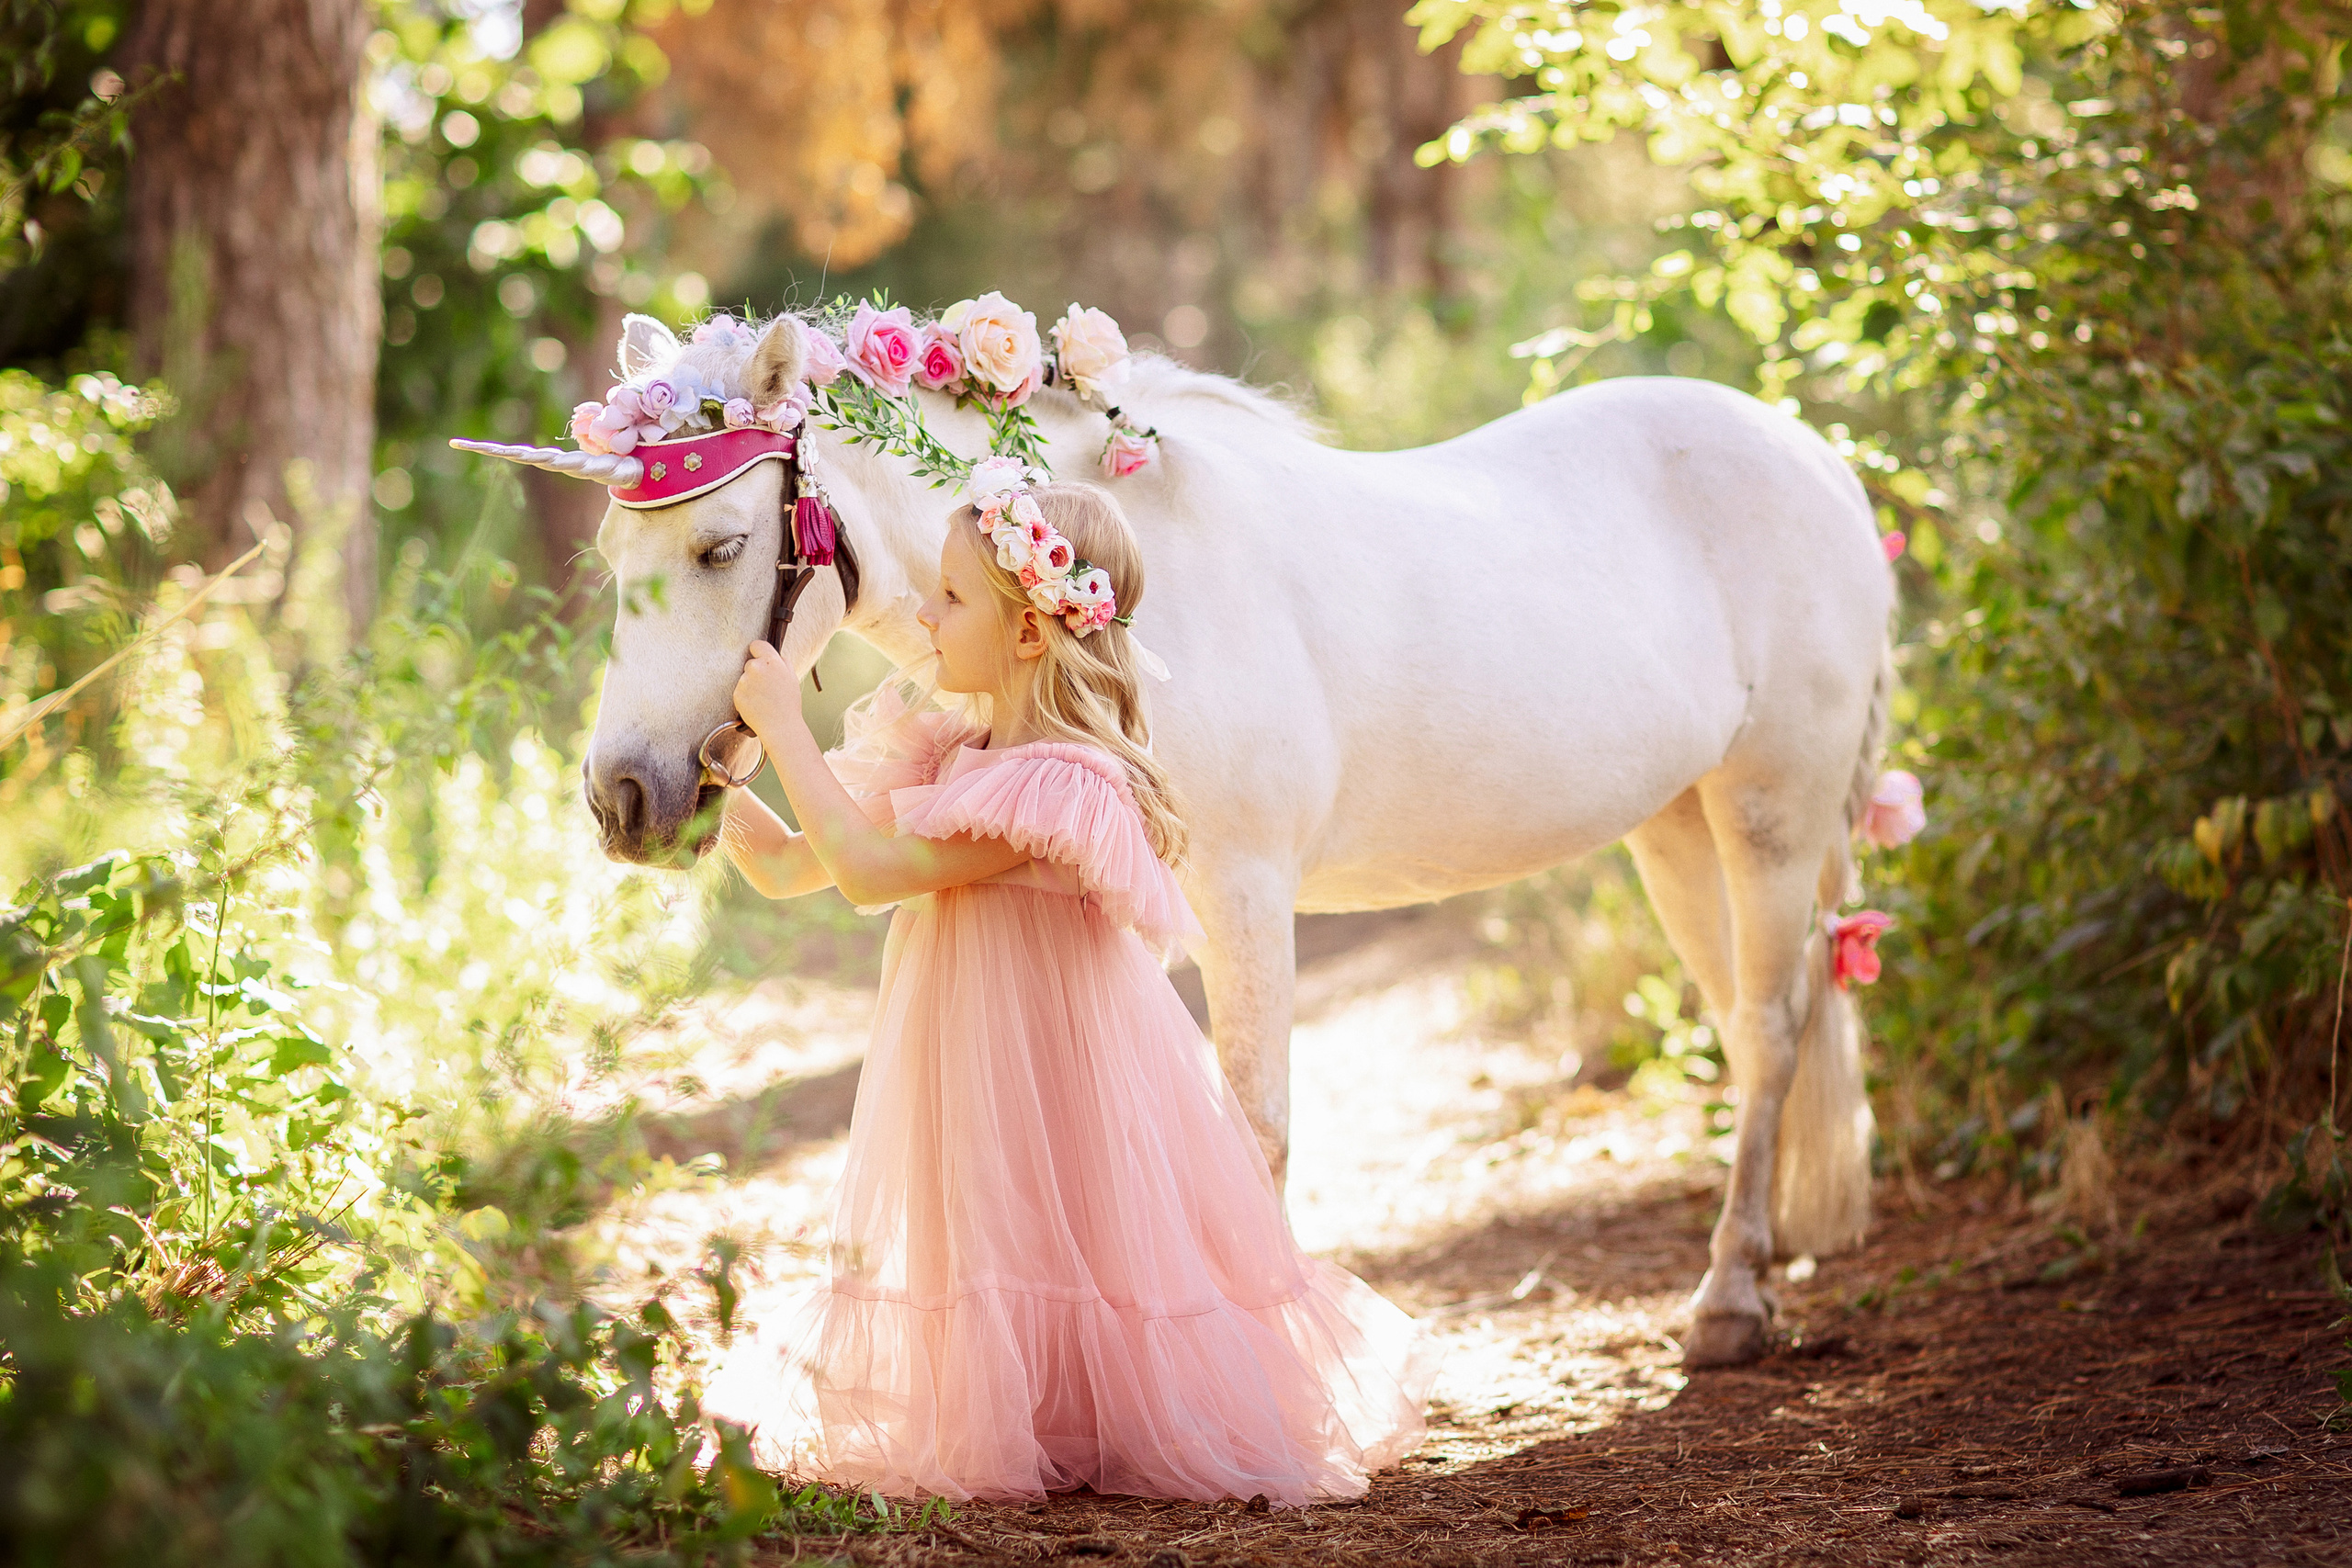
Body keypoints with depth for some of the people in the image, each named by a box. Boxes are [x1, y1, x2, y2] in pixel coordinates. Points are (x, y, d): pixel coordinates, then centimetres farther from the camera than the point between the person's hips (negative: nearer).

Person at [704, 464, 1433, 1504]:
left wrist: (785, 727, -20)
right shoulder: (951, 756, 5)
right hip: (967, 1092, 8)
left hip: (1051, 1094, -8)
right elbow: (789, 868, 9)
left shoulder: (1059, 784, -23)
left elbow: (869, 870, -27)